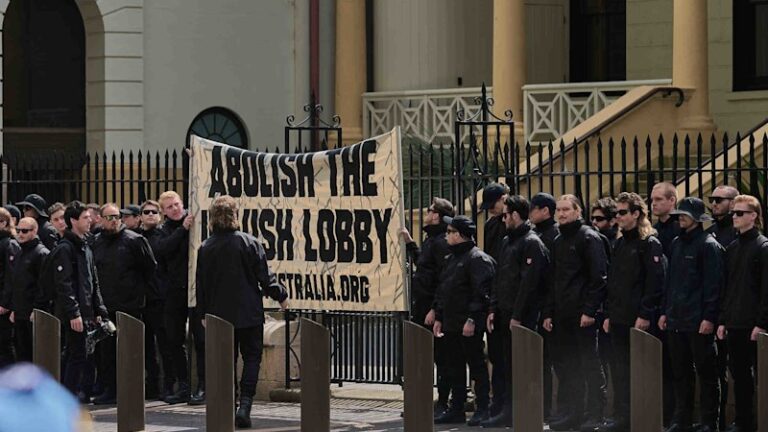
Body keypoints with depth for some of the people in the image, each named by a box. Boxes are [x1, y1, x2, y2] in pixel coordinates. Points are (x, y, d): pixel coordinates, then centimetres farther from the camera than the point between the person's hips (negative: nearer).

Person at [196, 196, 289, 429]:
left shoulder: (206, 248, -1)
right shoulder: (249, 243, -9)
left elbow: (201, 284, 4)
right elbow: (265, 276, -6)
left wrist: (203, 314, 15)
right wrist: (281, 296, 10)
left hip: (219, 314, 3)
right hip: (249, 313, -2)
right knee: (252, 357, 5)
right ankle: (245, 404, -10)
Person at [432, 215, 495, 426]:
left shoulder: (478, 259, -12)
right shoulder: (452, 258, 18)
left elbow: (481, 292, -19)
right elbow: (442, 291, 24)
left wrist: (472, 319, -24)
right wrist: (439, 317, 19)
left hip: (469, 325, -10)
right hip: (451, 325, 10)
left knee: (476, 365, -4)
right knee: (454, 368, 12)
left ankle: (482, 409, 0)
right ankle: (456, 409, 18)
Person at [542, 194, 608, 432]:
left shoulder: (589, 238, -6)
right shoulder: (558, 241, 19)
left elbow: (598, 277, -12)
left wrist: (590, 310, -18)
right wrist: (549, 312, 15)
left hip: (584, 315, -8)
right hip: (563, 314, 8)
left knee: (590, 365, -4)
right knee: (569, 366, 9)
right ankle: (573, 413, 13)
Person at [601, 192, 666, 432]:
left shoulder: (650, 244, -8)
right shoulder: (620, 244, 17)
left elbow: (655, 283, -15)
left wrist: (645, 315, -19)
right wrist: (608, 314, 14)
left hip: (640, 320, -8)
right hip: (619, 319, 8)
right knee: (619, 370, 6)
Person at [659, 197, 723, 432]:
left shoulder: (709, 245, -7)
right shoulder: (677, 243, 15)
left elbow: (713, 283, -12)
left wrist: (709, 317, -17)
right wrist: (665, 311, 15)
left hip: (699, 322, -7)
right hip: (676, 320, 7)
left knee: (706, 372, -1)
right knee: (680, 371, 11)